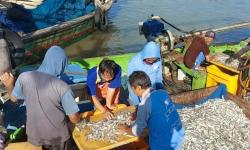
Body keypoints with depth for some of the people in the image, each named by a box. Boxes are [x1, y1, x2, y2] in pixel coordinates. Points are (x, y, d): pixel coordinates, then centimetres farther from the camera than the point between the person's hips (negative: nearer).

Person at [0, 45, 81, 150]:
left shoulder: (24, 77, -19)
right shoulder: (62, 87, -28)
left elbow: (13, 98, 0)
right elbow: (74, 119, -20)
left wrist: (9, 85, 15)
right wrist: (80, 119, 1)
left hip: (34, 132, 3)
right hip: (57, 135, -3)